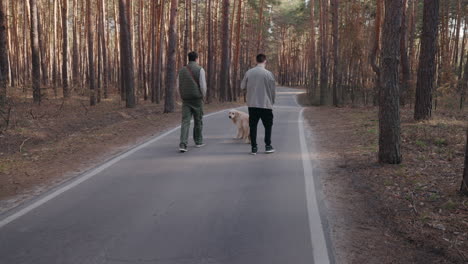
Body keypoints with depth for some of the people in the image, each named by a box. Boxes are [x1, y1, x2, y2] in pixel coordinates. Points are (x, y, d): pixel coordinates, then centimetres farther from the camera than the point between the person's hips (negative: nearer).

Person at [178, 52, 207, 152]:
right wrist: (203, 96, 6)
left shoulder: (182, 70, 9)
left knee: (185, 122, -4)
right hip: (197, 99, -3)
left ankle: (183, 145, -17)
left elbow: (180, 86, 11)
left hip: (185, 100, 3)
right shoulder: (200, 69, -5)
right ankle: (198, 141, 27)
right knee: (198, 121, 14)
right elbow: (203, 85, -10)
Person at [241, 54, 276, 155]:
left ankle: (254, 148, 8)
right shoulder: (268, 74, -9)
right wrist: (272, 101, 12)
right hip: (265, 104, -2)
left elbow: (242, 87, 5)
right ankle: (268, 146, 15)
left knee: (253, 126, 9)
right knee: (268, 125, 13)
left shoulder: (249, 73, -2)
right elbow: (273, 90, -4)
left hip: (252, 104, 2)